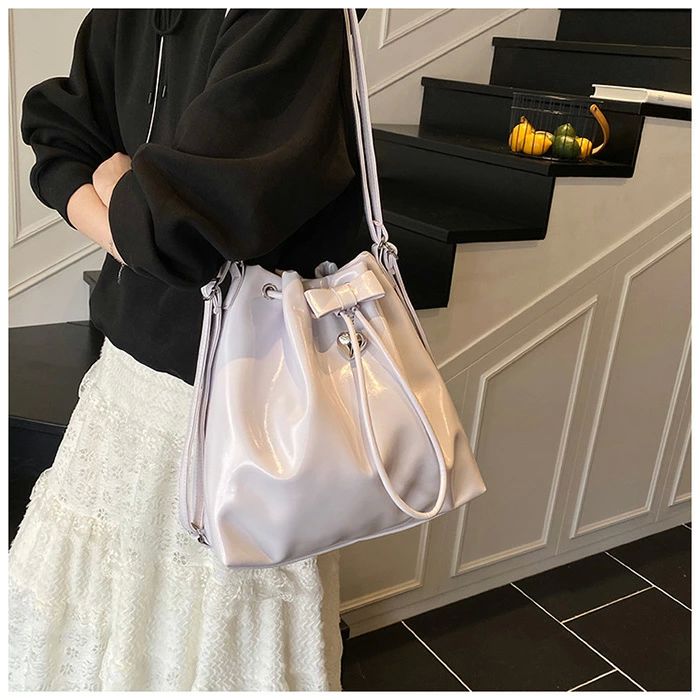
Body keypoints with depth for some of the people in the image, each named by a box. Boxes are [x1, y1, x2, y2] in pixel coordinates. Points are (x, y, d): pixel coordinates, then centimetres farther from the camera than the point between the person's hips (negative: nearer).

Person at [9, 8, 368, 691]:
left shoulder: (295, 20, -20)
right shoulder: (121, 18, 6)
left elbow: (174, 218, -27)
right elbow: (58, 149, 8)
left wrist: (115, 182, -4)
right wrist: (136, 236, -12)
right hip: (132, 360, 8)